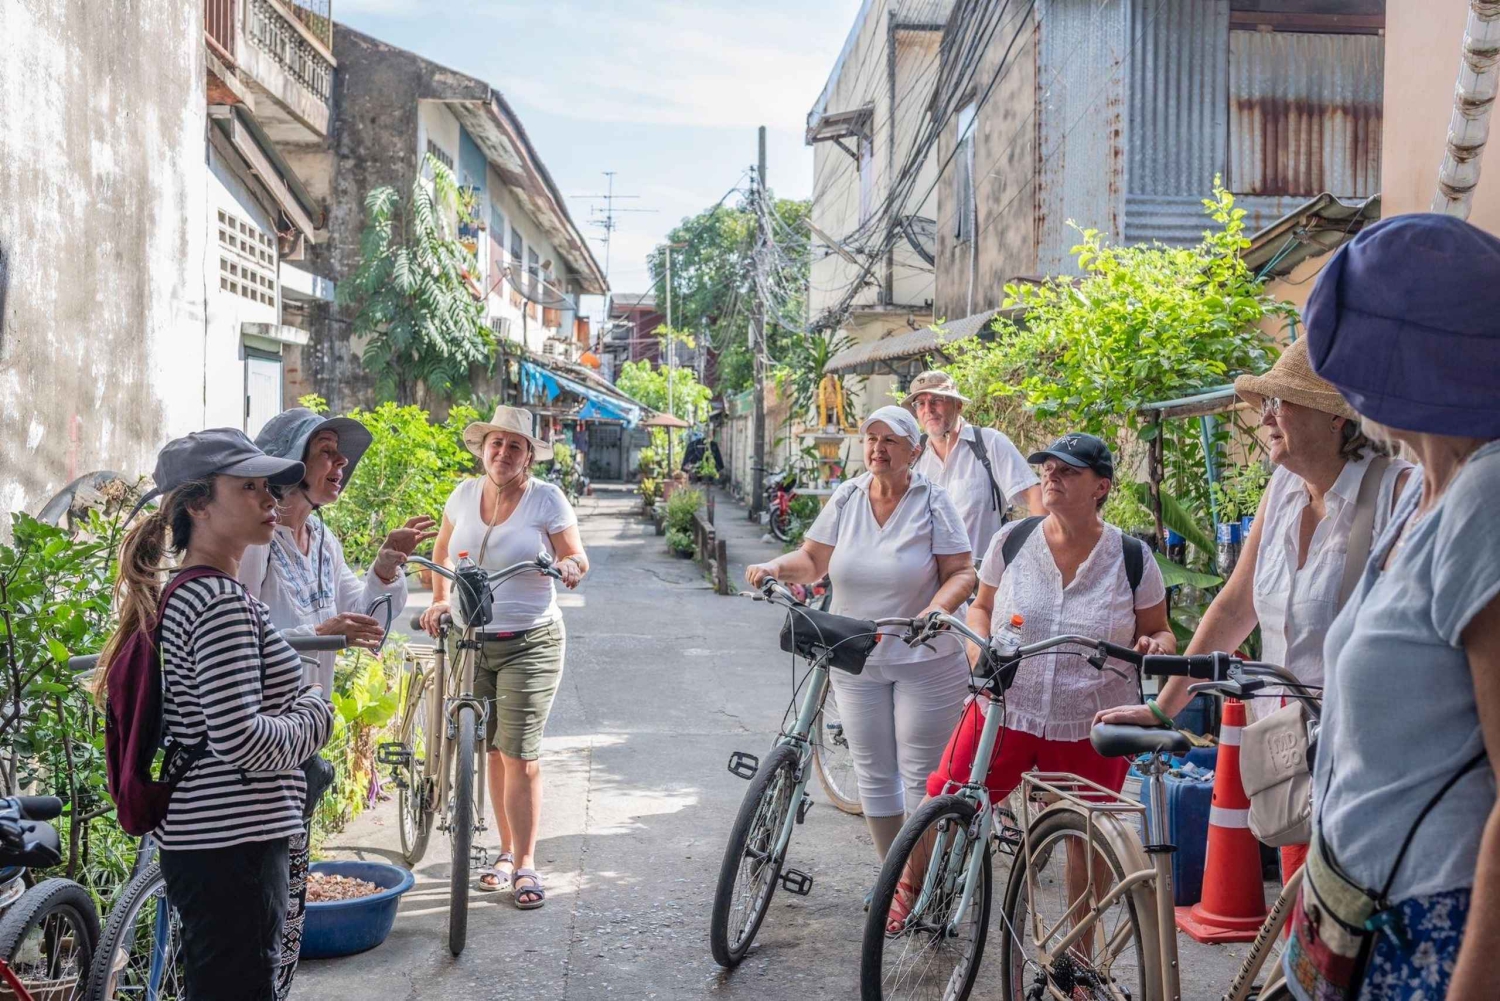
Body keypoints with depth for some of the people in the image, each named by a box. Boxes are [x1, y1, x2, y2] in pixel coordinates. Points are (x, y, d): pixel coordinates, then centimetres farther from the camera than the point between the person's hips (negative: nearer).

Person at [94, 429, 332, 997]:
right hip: (232, 844, -10)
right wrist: (314, 719, -8)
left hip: (199, 839, 10)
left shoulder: (182, 596, 13)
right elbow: (238, 737, -24)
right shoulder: (222, 603, -18)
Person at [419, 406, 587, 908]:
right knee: (493, 753, 10)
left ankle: (525, 863, 4)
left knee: (520, 756, -6)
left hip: (530, 642, -4)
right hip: (472, 640, 4)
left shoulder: (546, 498, -5)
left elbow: (576, 557, -2)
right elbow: (442, 550, 21)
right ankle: (507, 851, 24)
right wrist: (440, 600, 12)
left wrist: (569, 565, -24)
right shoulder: (465, 494, 6)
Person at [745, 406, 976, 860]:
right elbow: (813, 560, 7)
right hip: (855, 660, 4)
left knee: (921, 775, 2)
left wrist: (936, 610, -27)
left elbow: (961, 572, -8)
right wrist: (775, 568, -13)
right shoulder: (846, 498, 2)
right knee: (873, 773, 11)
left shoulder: (932, 502, -7)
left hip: (925, 661, -4)